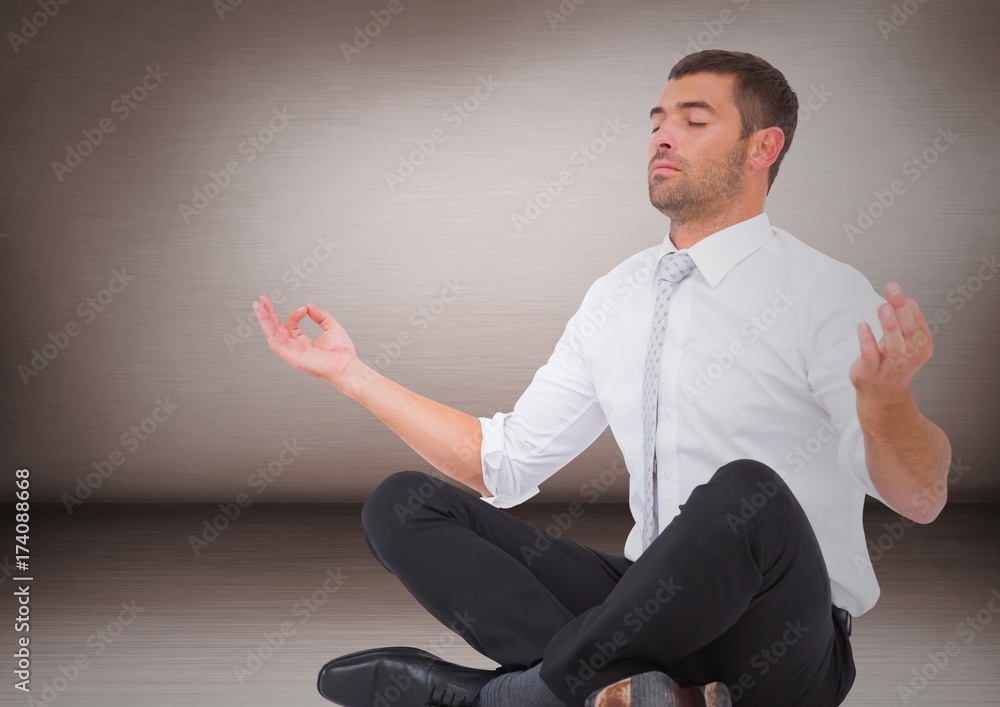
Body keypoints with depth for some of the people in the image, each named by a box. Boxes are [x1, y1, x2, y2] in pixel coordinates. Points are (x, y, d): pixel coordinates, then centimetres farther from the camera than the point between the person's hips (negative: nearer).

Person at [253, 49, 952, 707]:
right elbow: (505, 463, 11)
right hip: (655, 603, 5)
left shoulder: (826, 294, -9)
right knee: (401, 504, -4)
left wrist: (885, 398, -38)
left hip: (785, 644, -5)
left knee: (747, 492, -37)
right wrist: (351, 372, 9)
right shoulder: (617, 296, 9)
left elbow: (920, 499, -16)